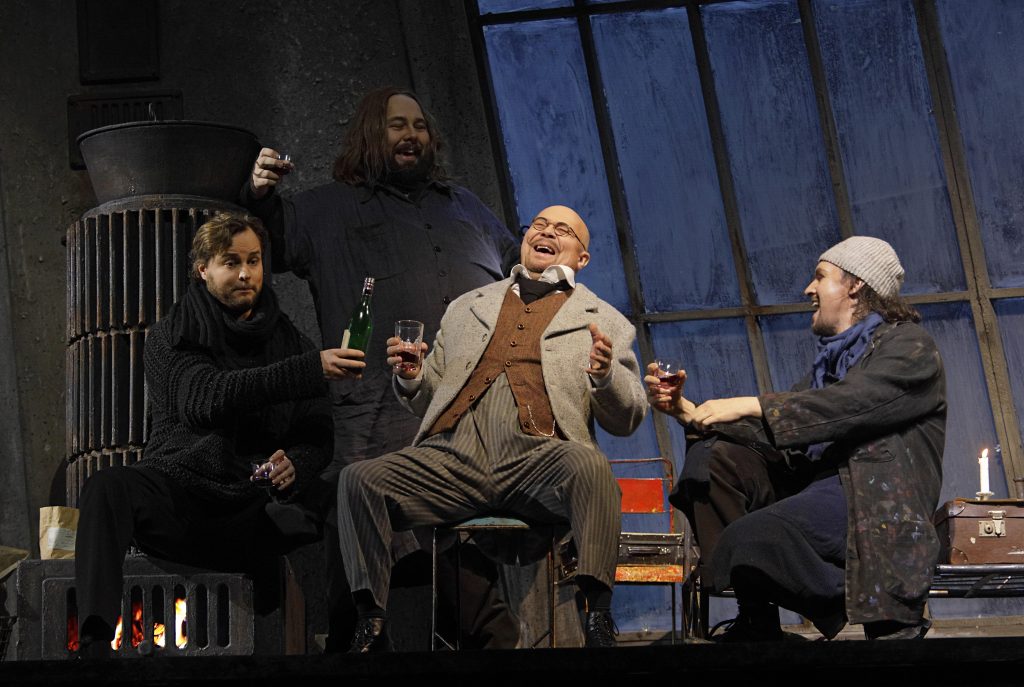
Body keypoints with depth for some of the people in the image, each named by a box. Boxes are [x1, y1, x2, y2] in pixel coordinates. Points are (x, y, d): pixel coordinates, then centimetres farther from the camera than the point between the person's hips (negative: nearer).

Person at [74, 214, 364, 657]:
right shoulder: (173, 336, 7)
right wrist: (311, 371, -24)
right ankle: (94, 641, -48)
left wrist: (295, 465, -12)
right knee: (108, 486, -35)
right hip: (177, 485, -1)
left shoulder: (288, 341, 17)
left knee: (303, 533, -35)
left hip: (248, 510, 2)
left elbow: (319, 436, 15)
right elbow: (209, 398, -15)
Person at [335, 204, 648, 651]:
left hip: (535, 460, -3)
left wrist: (605, 375, -9)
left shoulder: (603, 322, 20)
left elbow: (627, 419, 13)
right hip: (454, 458, 3)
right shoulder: (467, 308, 29)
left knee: (587, 465, -37)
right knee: (359, 480, -22)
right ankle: (370, 624, -16)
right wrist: (411, 378, 6)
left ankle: (598, 618, -37)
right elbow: (427, 402, 30)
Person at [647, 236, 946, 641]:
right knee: (708, 458, -7)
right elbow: (775, 433, 15)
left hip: (873, 496, -8)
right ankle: (755, 619, -8)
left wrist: (748, 406, -19)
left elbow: (845, 405, -17)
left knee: (752, 536, -31)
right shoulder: (833, 355, 24)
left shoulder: (908, 345, 0)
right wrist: (690, 413, 6)